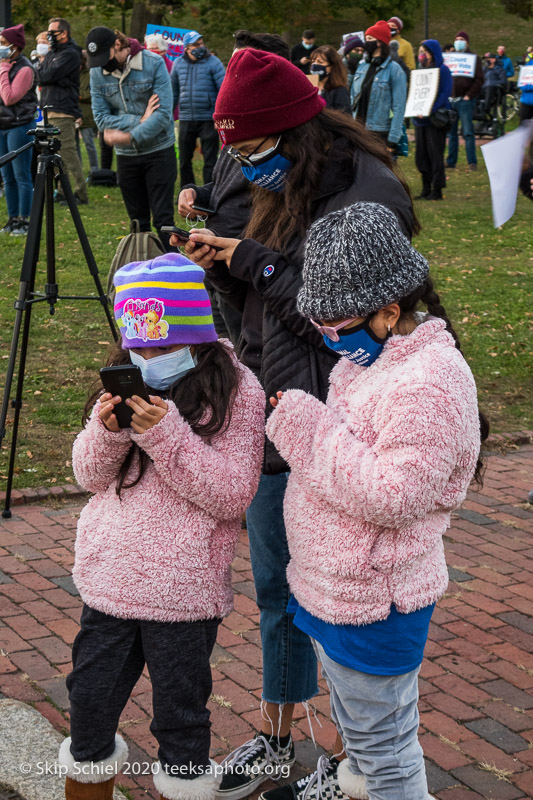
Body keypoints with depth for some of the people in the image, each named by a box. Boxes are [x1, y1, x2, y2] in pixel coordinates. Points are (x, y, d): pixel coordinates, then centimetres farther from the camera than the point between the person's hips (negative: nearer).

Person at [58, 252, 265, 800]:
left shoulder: (236, 392, -10)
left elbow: (232, 496, -17)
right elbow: (90, 476, 5)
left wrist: (166, 434, -26)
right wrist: (106, 431, -16)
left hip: (184, 592, -5)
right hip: (107, 580, 5)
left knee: (180, 721, 10)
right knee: (89, 708, 15)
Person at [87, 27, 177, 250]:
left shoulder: (153, 64, -12)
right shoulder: (97, 73, -2)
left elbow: (164, 113, -19)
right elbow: (101, 118, -7)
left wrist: (130, 137, -23)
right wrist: (141, 120, -17)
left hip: (158, 151, -4)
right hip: (126, 156, 4)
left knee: (163, 218, -5)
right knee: (138, 221, 9)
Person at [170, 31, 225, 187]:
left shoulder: (213, 62, -3)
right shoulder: (178, 64, 8)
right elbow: (173, 91, 16)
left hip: (208, 119, -4)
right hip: (186, 120, 4)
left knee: (210, 161, 0)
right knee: (184, 161, 10)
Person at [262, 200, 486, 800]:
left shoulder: (428, 385, -28)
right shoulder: (367, 355, 4)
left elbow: (391, 496, -32)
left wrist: (312, 431, -27)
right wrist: (301, 423, 2)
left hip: (372, 600, -10)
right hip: (332, 582, 10)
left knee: (378, 728, 7)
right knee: (349, 702, 32)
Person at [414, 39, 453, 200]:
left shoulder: (442, 70, -6)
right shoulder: (421, 70, 15)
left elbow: (444, 94, -14)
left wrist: (430, 110, -25)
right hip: (420, 119, 7)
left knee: (435, 154, -5)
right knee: (421, 154, 7)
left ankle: (437, 190, 0)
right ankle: (426, 188, 15)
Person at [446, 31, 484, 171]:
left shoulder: (472, 58, 2)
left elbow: (479, 79, -4)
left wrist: (469, 95, -11)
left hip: (465, 100, -4)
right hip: (450, 100, 4)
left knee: (468, 132, -7)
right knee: (451, 132, 7)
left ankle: (472, 162, -4)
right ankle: (451, 162, 12)